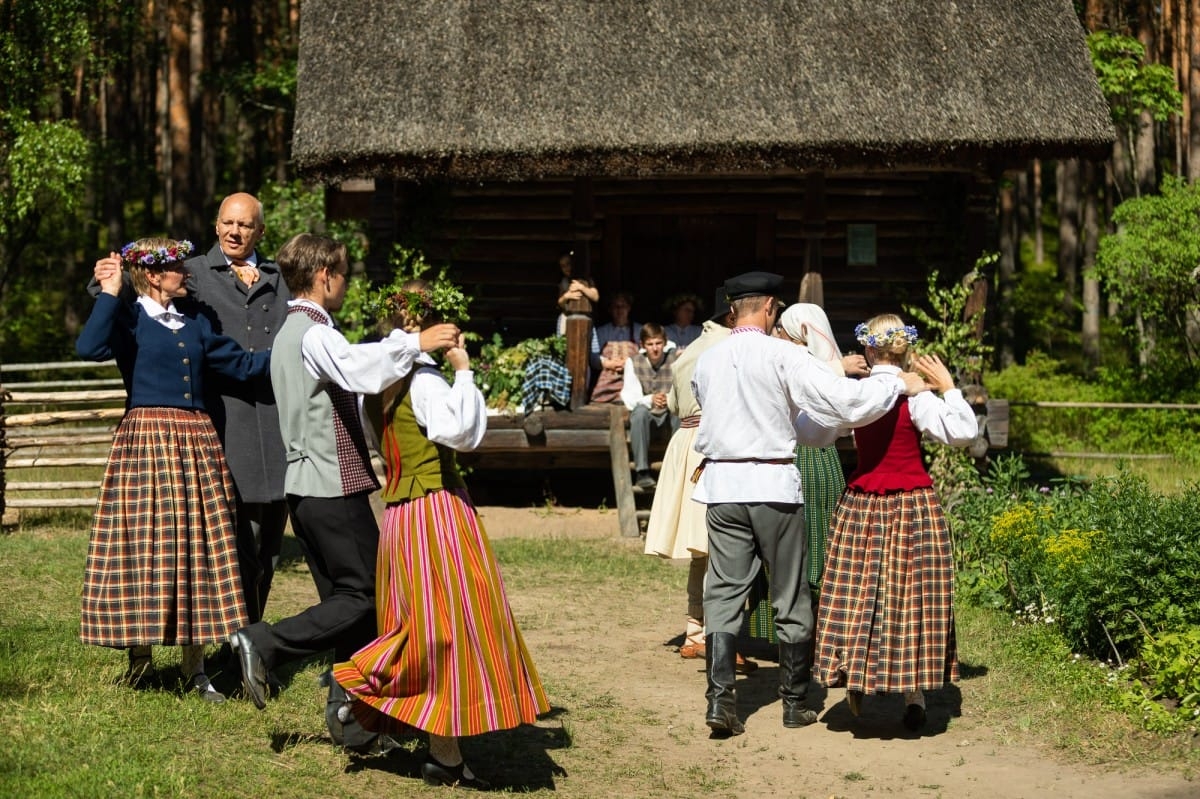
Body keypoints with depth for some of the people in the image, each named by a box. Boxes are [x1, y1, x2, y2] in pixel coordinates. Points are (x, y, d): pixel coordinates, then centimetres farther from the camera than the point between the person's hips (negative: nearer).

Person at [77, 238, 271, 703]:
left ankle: (195, 667, 8)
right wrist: (109, 293, -16)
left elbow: (241, 364, 21)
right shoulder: (129, 321, -2)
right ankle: (140, 657, 11)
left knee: (197, 549, 3)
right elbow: (89, 348, -21)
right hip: (146, 441, -6)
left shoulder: (194, 326, 17)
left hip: (196, 443, 6)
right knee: (146, 547, -2)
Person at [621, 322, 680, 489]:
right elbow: (630, 397, -14)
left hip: (670, 413, 0)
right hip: (647, 414, 0)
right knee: (640, 412, -35)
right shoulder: (633, 362, -5)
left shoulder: (675, 358, -6)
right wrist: (650, 400, -35)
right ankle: (642, 471, -36)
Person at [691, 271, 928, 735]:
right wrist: (898, 384, -1)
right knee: (790, 599, 9)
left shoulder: (707, 362, 9)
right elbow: (841, 400, -15)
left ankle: (720, 700, -8)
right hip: (772, 486, -3)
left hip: (721, 484, 4)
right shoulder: (781, 355, -8)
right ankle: (795, 705, 17)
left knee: (724, 593, 4)